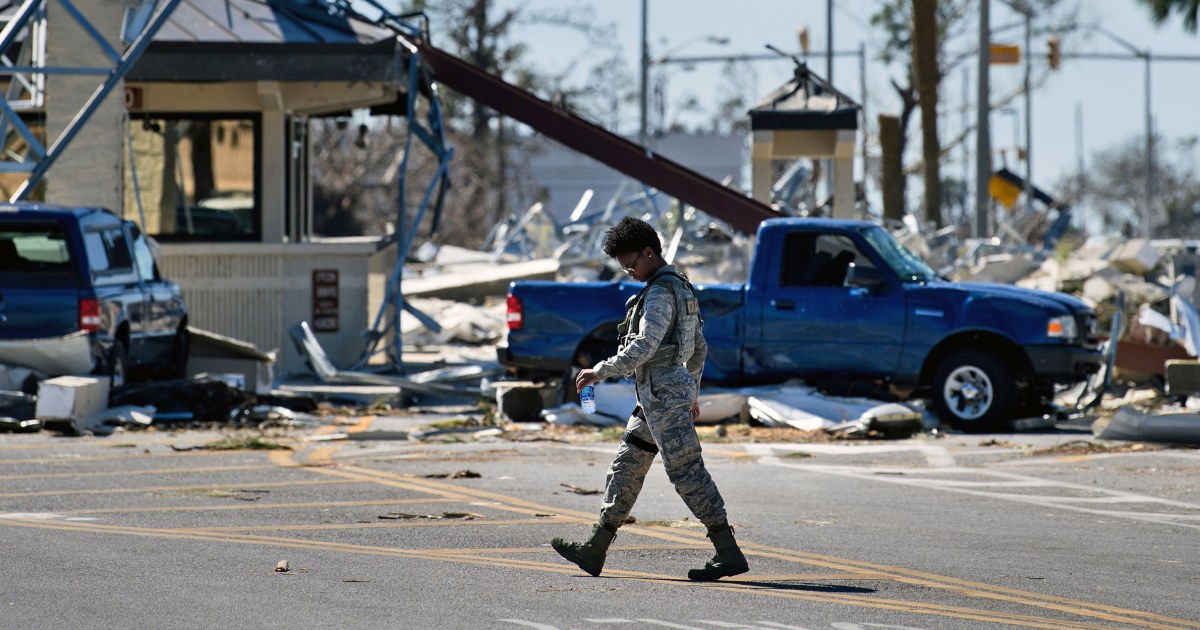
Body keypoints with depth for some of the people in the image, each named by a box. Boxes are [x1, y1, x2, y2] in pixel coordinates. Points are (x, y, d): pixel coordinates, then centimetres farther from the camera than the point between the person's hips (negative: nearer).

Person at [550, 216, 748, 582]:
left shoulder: (660, 293, -14)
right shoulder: (681, 289, 17)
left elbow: (644, 346, -24)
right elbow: (699, 347, 24)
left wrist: (600, 372, -20)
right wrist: (692, 394, 30)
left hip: (663, 391, -11)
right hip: (667, 392, 11)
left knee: (686, 470, -12)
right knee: (626, 467, 13)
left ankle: (729, 553, -14)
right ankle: (595, 550, 18)